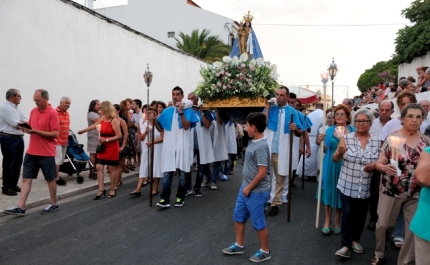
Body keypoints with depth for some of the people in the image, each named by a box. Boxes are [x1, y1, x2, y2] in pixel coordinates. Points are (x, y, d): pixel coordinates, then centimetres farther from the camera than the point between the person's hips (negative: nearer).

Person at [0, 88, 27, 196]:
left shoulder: (16, 108, 16)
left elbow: (26, 121, 11)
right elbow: (17, 125, -16)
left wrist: (21, 122, -10)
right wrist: (25, 123, 2)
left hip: (19, 138, 9)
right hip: (9, 139, -9)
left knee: (17, 163, 13)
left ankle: (13, 185, 24)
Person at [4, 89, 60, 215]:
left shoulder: (52, 113, -13)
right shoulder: (33, 111, 9)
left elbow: (55, 134, -17)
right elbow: (32, 127, 19)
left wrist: (35, 131, -23)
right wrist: (26, 128, -4)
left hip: (46, 153, -7)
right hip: (31, 152, 7)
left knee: (50, 179, 7)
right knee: (26, 179, 4)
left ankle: (53, 204, 22)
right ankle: (20, 207, 8)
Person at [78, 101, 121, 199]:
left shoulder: (114, 121, -15)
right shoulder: (102, 119, 5)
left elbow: (119, 136, -18)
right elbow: (93, 126, 23)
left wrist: (106, 140, -22)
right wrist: (82, 131, 35)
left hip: (112, 148, -6)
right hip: (102, 147, 6)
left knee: (111, 169, 3)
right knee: (99, 167, 0)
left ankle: (113, 189, 17)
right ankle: (101, 190, 6)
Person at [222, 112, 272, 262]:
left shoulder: (261, 146, -24)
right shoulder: (254, 142, 4)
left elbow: (262, 173, -26)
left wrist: (249, 188, -16)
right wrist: (245, 186, 17)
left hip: (256, 192, -9)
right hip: (246, 187, 9)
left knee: (258, 223, 7)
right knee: (238, 217, 18)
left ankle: (265, 251, 26)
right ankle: (239, 245, 35)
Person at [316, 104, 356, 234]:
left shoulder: (353, 131, 1)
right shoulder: (329, 130, 5)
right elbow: (326, 150, 6)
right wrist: (320, 142, -12)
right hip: (330, 166, 1)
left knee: (342, 192, 9)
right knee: (329, 191, 7)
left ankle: (337, 220, 28)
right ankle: (327, 220, 22)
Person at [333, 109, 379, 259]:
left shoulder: (377, 141, -1)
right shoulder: (347, 138, -5)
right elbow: (335, 160, -3)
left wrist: (376, 165, -12)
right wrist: (339, 152, -26)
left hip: (367, 187, 2)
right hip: (347, 185, -2)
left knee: (361, 215, 14)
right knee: (347, 214, -1)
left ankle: (355, 240, 33)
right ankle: (346, 245, 6)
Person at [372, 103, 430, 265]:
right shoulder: (392, 138, -7)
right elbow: (379, 163, -8)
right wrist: (385, 167, -28)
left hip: (416, 194, 3)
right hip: (391, 191, -2)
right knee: (384, 224, 7)